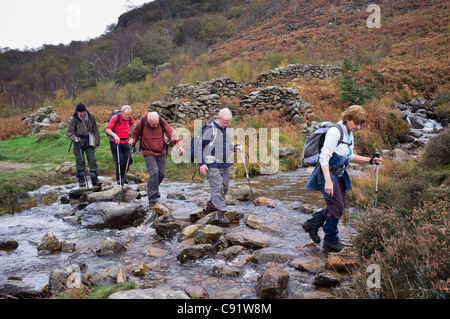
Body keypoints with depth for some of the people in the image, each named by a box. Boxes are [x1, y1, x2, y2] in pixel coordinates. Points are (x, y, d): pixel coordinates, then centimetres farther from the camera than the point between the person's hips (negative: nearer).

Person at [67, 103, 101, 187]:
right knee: (80, 161, 3)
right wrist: (74, 139, -22)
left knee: (92, 160, -4)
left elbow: (95, 129, 6)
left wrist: (97, 142, 5)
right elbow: (70, 132, -2)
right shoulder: (73, 119, -8)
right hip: (78, 143, -1)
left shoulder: (90, 116, -2)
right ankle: (81, 179, 15)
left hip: (89, 142, 1)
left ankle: (94, 178, 3)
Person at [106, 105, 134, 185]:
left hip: (125, 142, 5)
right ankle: (119, 178, 11)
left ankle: (124, 175, 25)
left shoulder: (129, 118, 2)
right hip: (115, 142, -5)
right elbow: (108, 129, -20)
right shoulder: (115, 117, -15)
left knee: (129, 160, 3)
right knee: (120, 161, -7)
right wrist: (115, 135, -35)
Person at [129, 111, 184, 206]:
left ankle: (154, 188, 39)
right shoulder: (141, 124, -14)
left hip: (161, 153, 3)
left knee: (161, 173, 8)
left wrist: (179, 145, -24)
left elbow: (171, 133, -13)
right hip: (149, 153, -3)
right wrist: (133, 139, -16)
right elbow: (135, 134, 6)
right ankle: (152, 198, -9)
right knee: (154, 172, -17)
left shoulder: (162, 121, -12)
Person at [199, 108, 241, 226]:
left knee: (224, 187, 13)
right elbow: (201, 146, -11)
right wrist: (202, 163, -15)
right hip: (212, 165, -8)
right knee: (217, 187, -11)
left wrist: (234, 147, 4)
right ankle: (222, 214, -11)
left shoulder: (226, 129, 11)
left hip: (225, 164, 8)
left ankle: (211, 205, 31)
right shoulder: (210, 129, -12)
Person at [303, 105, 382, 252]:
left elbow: (350, 156, 21)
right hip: (328, 173, -9)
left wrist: (370, 160, 11)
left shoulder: (349, 134, 9)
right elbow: (324, 157, -25)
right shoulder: (335, 131, -20)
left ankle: (312, 224, 29)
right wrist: (328, 181, -33)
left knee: (340, 205, 15)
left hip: (339, 175, 9)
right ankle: (331, 241, 17)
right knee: (337, 207, -2)